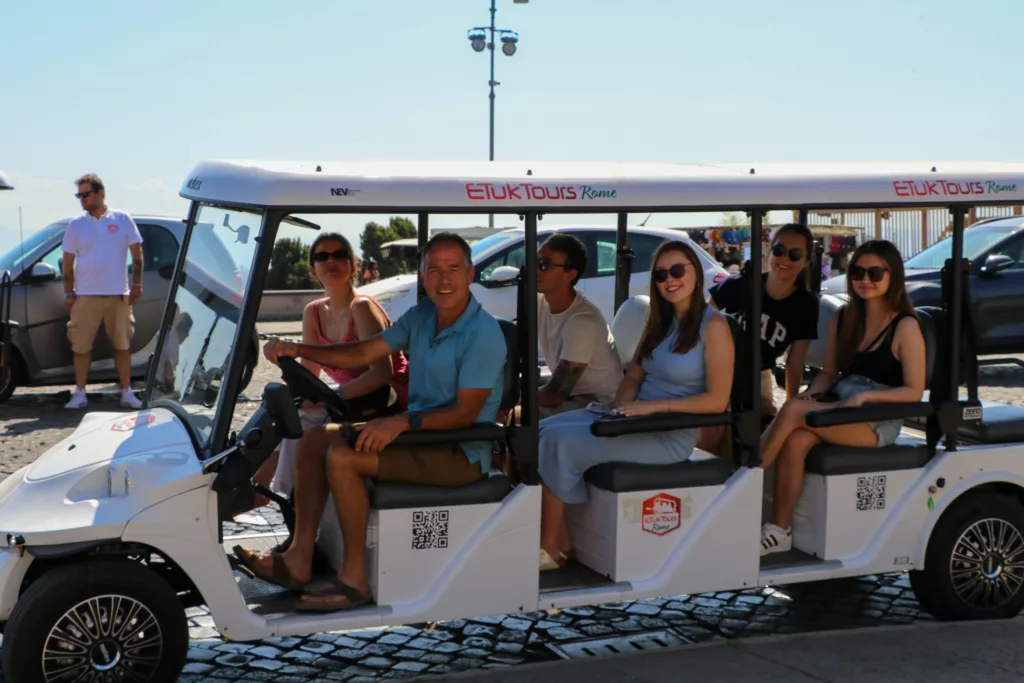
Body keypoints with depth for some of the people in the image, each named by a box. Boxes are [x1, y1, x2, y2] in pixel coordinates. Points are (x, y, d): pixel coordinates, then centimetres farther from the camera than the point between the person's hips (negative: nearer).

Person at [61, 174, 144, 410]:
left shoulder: (122, 220, 1)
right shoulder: (76, 225, 3)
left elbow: (137, 253, 4)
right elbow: (68, 262, 5)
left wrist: (137, 284, -3)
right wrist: (69, 293, 0)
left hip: (118, 294, 0)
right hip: (86, 295, 1)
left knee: (122, 345, 5)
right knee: (81, 346, 1)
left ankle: (127, 393, 12)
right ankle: (80, 394, 9)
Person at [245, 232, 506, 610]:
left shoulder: (483, 333, -17)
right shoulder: (421, 316, 9)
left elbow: (465, 413, -21)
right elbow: (362, 353, 8)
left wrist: (404, 421, -32)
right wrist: (298, 350, -5)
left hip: (460, 452, -9)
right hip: (420, 435, 9)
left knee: (343, 458, -22)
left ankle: (354, 577, -13)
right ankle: (300, 556, -4)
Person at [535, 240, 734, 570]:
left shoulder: (713, 325, -10)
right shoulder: (658, 320, 14)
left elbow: (717, 399, -15)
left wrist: (655, 405, -20)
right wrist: (621, 404, -5)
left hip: (672, 435, -8)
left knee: (560, 442, -21)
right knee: (544, 430, -10)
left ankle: (552, 548, -9)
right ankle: (562, 540, -11)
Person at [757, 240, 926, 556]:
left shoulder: (905, 326, -5)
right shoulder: (843, 318, 13)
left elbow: (914, 392, -8)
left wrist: (863, 397, -20)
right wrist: (812, 393, -5)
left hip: (879, 421, -5)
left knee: (793, 411, -28)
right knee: (795, 441, -29)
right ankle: (779, 531, -25)